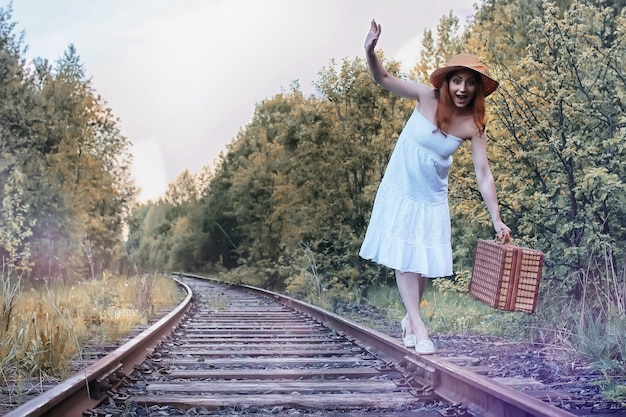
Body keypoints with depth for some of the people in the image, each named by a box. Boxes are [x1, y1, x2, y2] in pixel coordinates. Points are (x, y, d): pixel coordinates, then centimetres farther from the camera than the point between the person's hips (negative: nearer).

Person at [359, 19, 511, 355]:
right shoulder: (427, 97, -16)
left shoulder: (473, 125, -13)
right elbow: (383, 79, -13)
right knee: (403, 258, -5)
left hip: (432, 198, 2)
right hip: (399, 191, -1)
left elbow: (483, 174, -12)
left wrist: (496, 220, -16)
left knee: (425, 262, 6)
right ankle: (418, 325, 1)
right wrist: (370, 51, -34)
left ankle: (409, 318, 27)